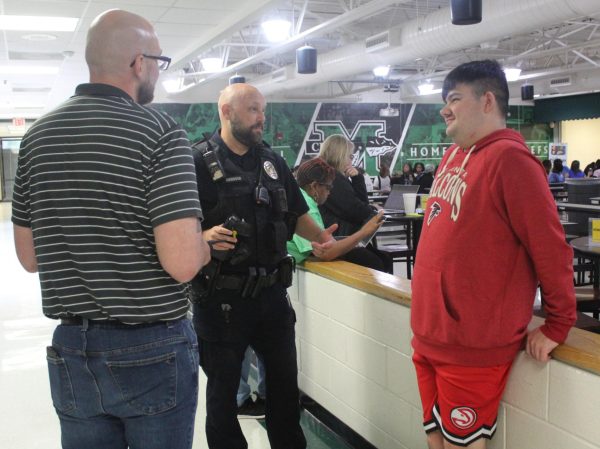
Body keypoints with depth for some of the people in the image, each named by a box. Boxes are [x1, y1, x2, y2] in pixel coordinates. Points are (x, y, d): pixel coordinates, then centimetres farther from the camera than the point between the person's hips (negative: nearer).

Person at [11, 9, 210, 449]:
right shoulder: (160, 132, -15)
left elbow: (29, 256, 8)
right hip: (152, 349, -5)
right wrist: (205, 243, -3)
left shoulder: (37, 136, 4)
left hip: (71, 351, 5)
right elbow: (182, 262, -24)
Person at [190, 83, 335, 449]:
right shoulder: (199, 162, -9)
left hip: (272, 293, 6)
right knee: (223, 389, 11)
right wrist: (203, 237, -32)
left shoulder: (273, 162, 11)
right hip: (221, 298, -5)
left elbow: (296, 215, 15)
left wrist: (318, 235, -4)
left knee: (285, 381, 17)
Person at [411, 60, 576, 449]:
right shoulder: (453, 155, 10)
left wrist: (557, 326, -9)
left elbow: (552, 250, -17)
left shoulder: (508, 158, -17)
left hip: (472, 347, -8)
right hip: (429, 336, 8)